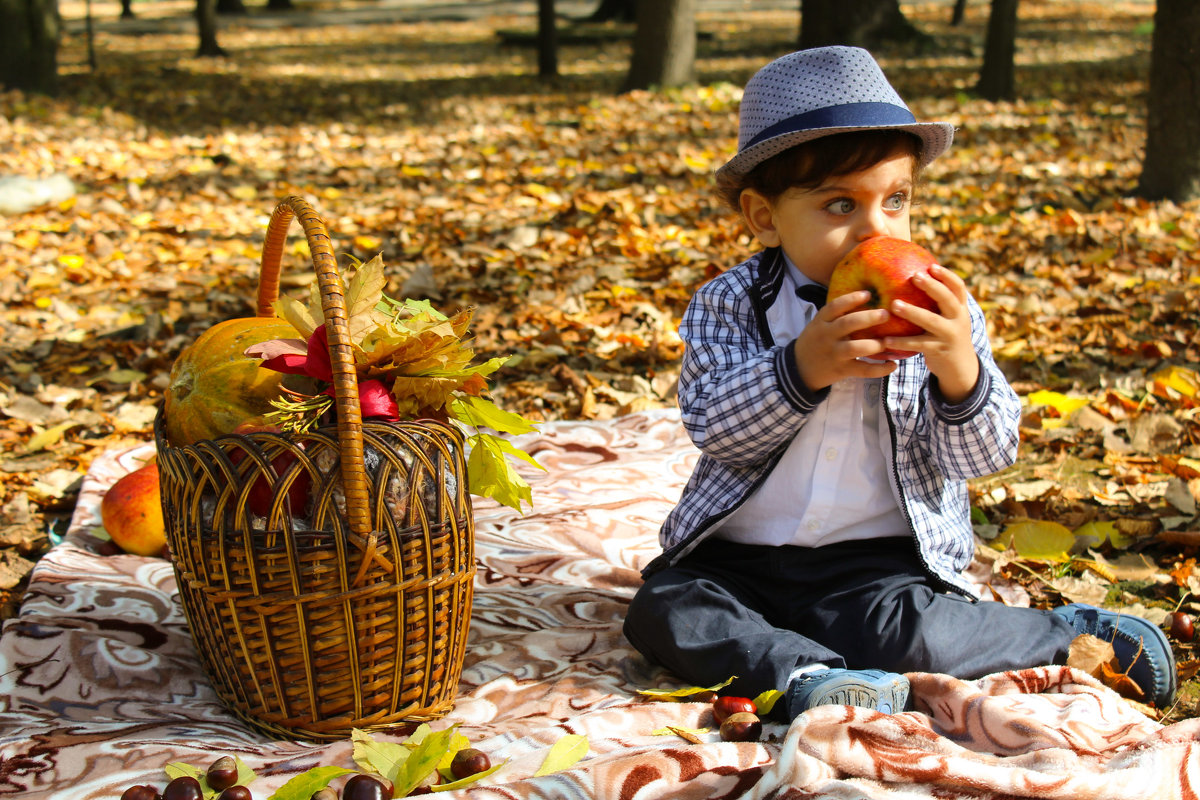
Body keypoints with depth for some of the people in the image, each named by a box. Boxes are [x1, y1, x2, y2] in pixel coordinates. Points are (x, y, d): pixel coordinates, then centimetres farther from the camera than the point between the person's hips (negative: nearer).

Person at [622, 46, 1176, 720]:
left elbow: (984, 455, -6)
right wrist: (802, 367, -30)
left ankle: (1070, 636, -6)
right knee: (662, 609, -21)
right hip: (742, 555, 2)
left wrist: (959, 370, -28)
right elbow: (718, 430, -13)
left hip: (881, 561, -1)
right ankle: (804, 675, -30)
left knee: (904, 632, -29)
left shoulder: (943, 314, -2)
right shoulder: (729, 305, -3)